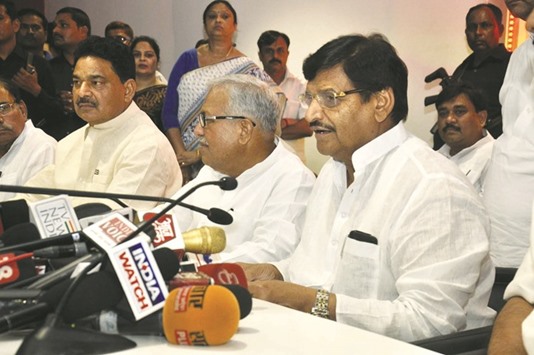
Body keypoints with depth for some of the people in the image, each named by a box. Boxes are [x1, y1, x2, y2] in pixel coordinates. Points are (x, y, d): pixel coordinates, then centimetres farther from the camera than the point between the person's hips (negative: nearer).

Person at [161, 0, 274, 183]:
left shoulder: (246, 69, -1)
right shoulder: (188, 60, 6)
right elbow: (169, 111, 2)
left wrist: (201, 154, -14)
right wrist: (180, 154, -9)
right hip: (186, 160, 2)